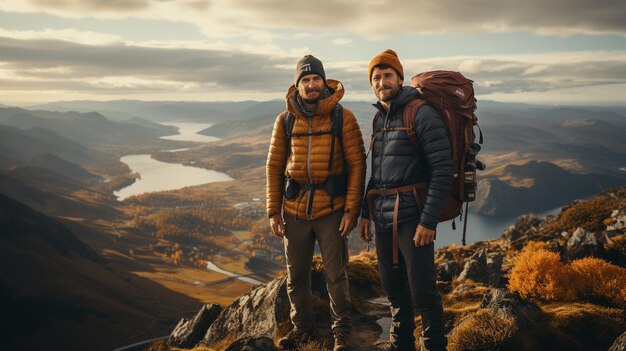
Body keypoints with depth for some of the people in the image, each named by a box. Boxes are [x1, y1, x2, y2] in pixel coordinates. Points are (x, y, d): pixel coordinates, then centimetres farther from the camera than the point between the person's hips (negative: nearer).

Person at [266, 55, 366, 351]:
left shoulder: (343, 118, -4)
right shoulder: (285, 121, 4)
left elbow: (357, 164, -5)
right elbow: (274, 167, 6)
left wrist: (352, 209, -10)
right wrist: (273, 211, 2)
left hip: (331, 209, -3)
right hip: (294, 210, 3)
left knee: (335, 274, 7)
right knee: (295, 275, 13)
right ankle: (302, 326, 33)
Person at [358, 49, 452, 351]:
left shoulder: (422, 114, -9)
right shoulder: (379, 118, 14)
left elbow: (443, 169, -14)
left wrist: (429, 221, -19)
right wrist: (365, 213, 17)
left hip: (411, 215, -7)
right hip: (382, 216, 7)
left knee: (422, 292, -2)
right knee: (393, 288, 16)